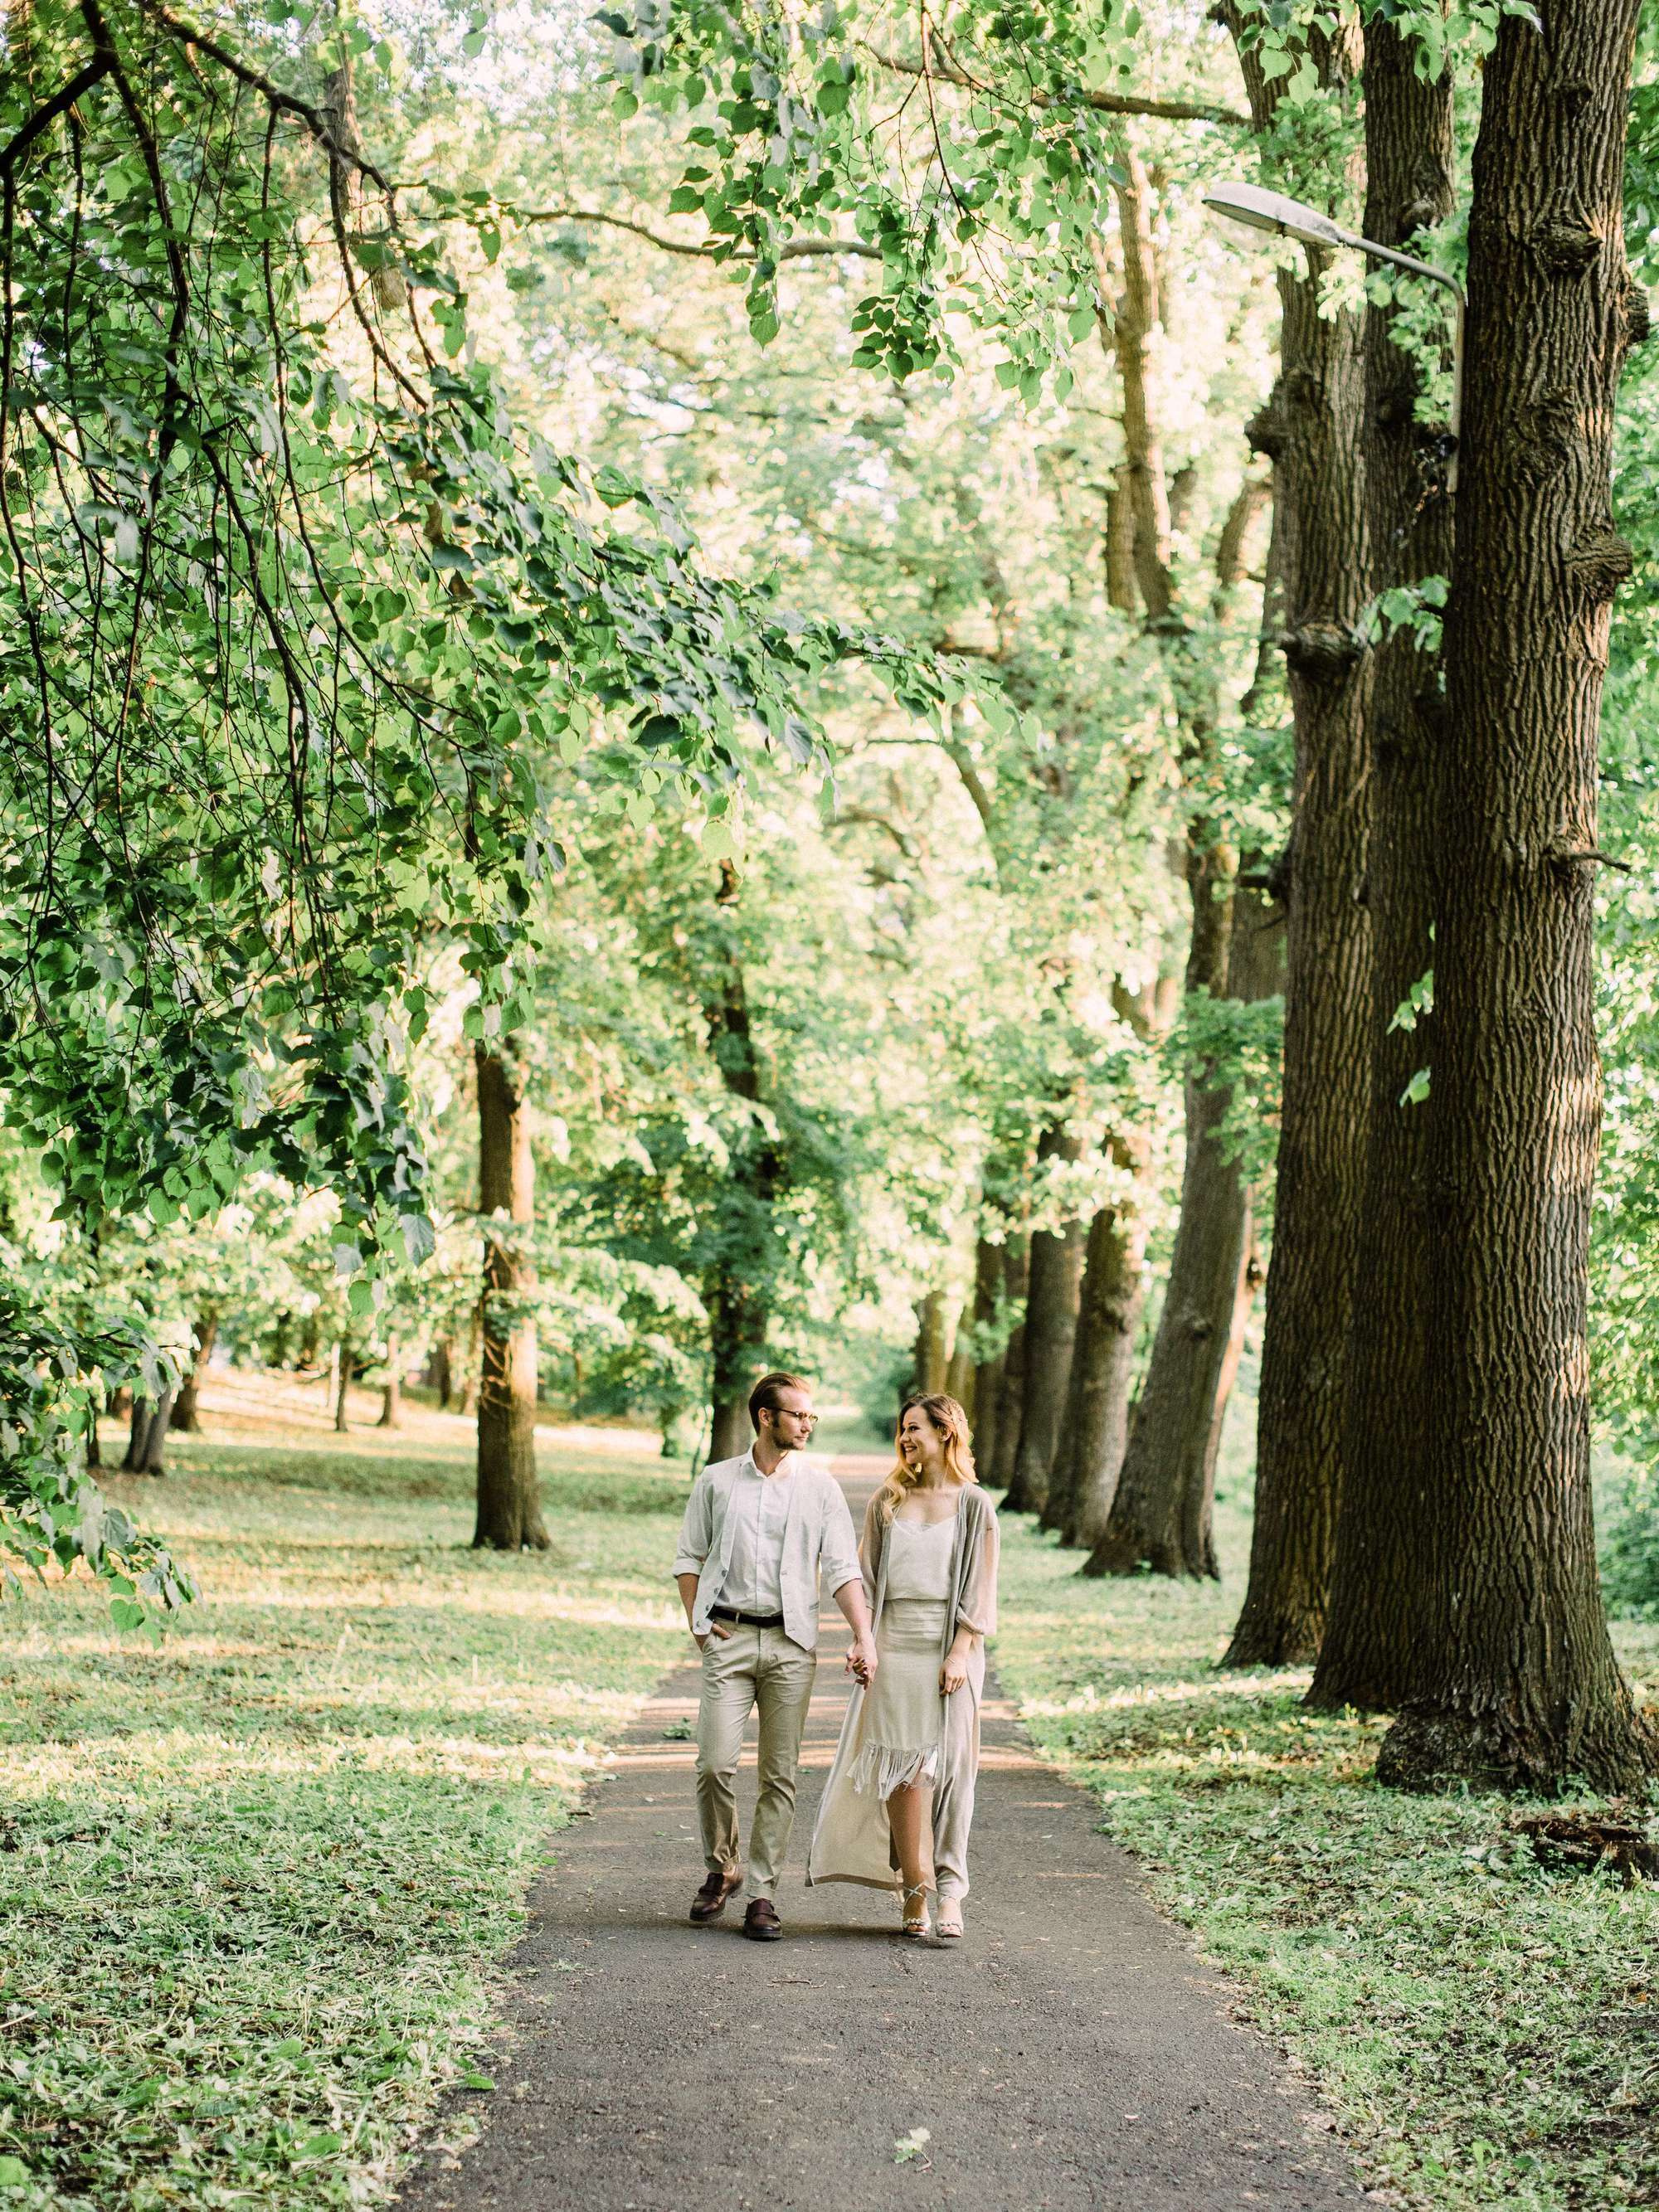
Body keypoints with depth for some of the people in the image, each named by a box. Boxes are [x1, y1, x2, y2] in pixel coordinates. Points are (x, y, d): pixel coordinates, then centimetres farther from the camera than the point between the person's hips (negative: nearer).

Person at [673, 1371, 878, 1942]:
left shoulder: (820, 1486, 6)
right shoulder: (717, 1482, 7)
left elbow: (843, 1568, 2)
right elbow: (689, 1557, 12)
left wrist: (864, 1637, -9)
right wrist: (697, 1623, 0)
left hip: (791, 1643, 1)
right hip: (730, 1638, -1)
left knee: (780, 1775, 1)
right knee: (715, 1764, -9)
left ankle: (762, 1893, 8)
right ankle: (721, 1869, 14)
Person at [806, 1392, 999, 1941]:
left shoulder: (974, 1505, 3)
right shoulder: (888, 1500, 11)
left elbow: (979, 1589, 0)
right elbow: (868, 1577, 12)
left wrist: (961, 1653, -9)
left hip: (950, 1648, -2)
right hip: (895, 1644, 2)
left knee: (947, 1766, -4)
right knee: (904, 1768, -4)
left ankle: (950, 1888, 2)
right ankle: (915, 1890, -1)